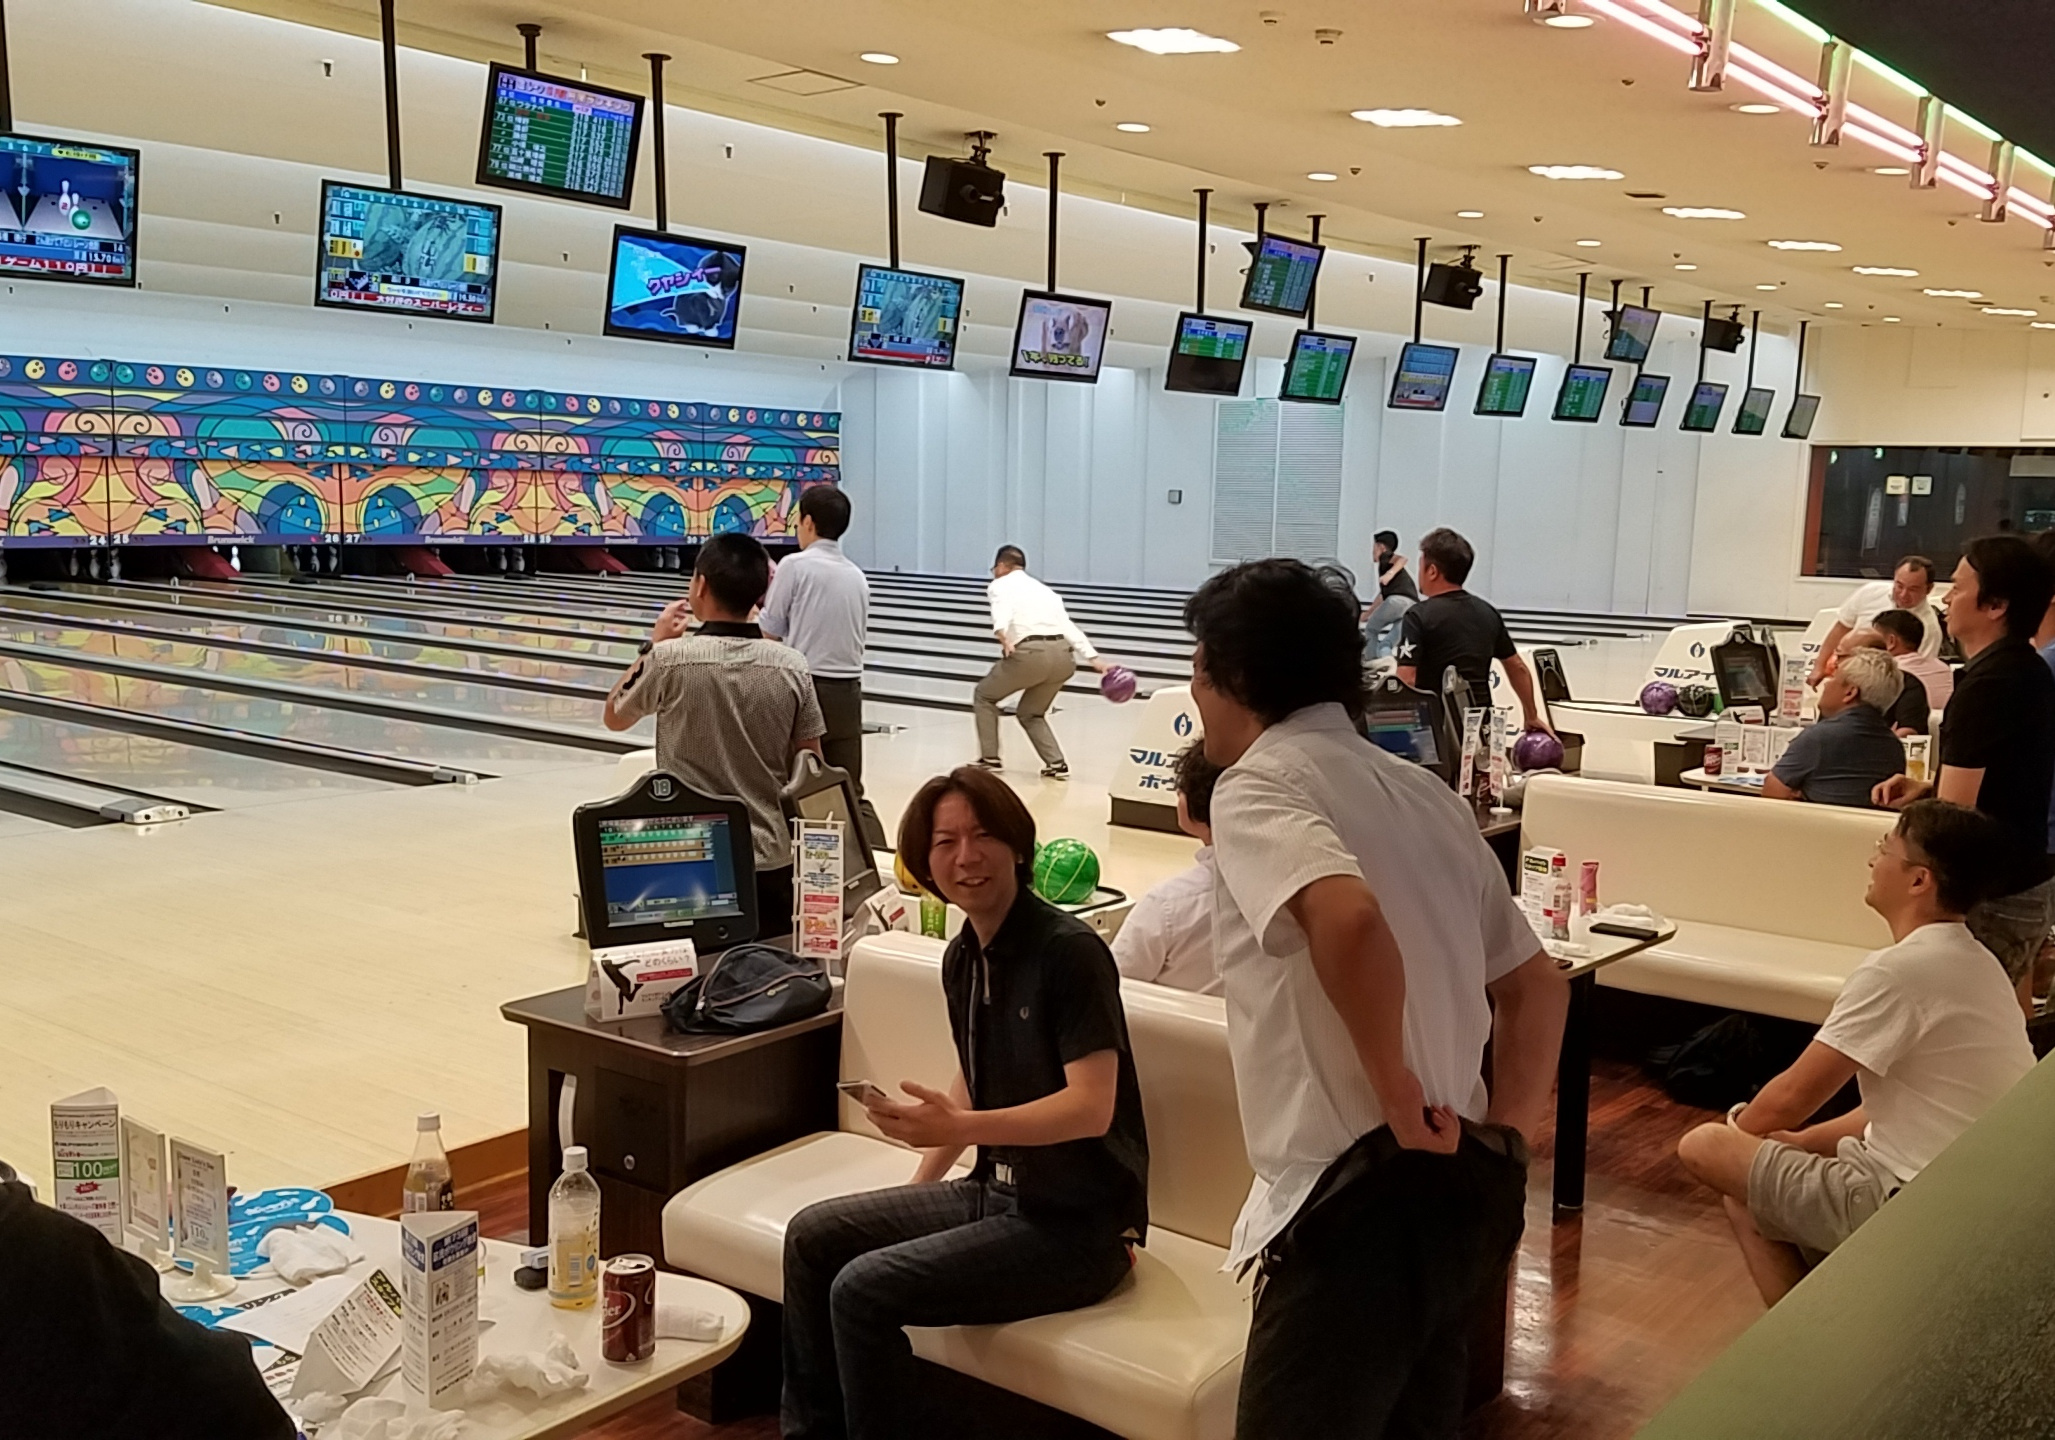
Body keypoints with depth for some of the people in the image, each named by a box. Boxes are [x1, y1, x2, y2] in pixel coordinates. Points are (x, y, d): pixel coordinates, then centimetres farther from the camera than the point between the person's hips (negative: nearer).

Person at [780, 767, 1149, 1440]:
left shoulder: (1069, 951, -19)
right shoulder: (962, 959, 6)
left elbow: (1091, 1107, -24)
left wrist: (954, 1128, -33)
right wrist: (917, 1191, 12)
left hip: (1076, 1224, -8)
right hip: (994, 1193, 9)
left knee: (863, 1288, -19)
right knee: (813, 1235, 3)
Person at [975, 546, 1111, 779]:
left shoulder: (1001, 585, 13)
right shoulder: (1044, 589, 29)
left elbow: (1002, 611, -12)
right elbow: (1068, 626, 18)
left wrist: (1002, 636, -31)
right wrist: (1094, 659, 9)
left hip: (1031, 653, -6)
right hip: (1063, 656, 6)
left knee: (984, 695, 20)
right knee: (1030, 713, 26)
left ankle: (990, 759, 17)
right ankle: (1057, 764, 10)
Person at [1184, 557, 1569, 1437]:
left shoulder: (1258, 782, -10)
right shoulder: (1424, 792, 15)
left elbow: (1348, 919, -31)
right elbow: (1535, 986, 18)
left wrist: (1395, 1093, -19)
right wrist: (1506, 1136, 12)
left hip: (1362, 1195, -9)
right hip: (1465, 1181, 9)